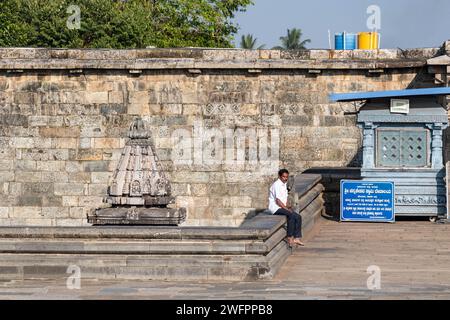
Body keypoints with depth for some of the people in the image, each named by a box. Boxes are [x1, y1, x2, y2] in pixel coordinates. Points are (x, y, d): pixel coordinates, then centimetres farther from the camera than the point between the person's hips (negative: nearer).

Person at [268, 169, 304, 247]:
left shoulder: (284, 184, 14)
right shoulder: (277, 185, -15)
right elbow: (278, 201, -19)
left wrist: (287, 206, 2)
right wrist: (286, 208, -18)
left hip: (283, 207, 9)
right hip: (275, 207, -9)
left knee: (298, 217, -8)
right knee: (291, 215, -30)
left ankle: (297, 238, -10)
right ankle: (290, 239, -27)